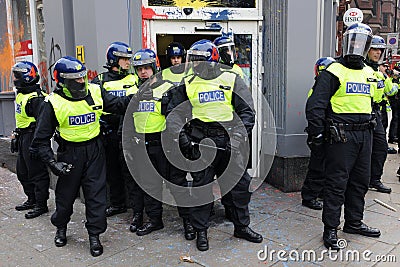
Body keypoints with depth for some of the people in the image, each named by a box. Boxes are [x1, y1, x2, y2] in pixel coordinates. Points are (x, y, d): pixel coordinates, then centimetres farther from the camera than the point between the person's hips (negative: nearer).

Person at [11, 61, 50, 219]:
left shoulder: (35, 97, -19)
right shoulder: (21, 94, 13)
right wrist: (17, 137, 25)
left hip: (32, 137, -11)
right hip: (23, 137, 11)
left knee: (37, 173, -3)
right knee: (23, 172, 18)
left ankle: (41, 205, 7)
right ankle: (32, 200, 32)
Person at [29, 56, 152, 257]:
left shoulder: (95, 92, -5)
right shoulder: (53, 103, -12)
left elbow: (117, 105, 7)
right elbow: (41, 139, -8)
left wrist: (133, 98, -12)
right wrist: (52, 162, -16)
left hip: (94, 150, 2)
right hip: (69, 152, -1)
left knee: (96, 193, 3)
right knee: (66, 193, 14)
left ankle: (94, 235, 18)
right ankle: (61, 227, 41)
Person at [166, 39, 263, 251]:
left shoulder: (232, 80, 2)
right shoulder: (188, 84, 5)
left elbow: (247, 112, 0)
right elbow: (173, 112, 9)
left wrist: (237, 137, -11)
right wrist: (180, 135, -6)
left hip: (228, 141, 0)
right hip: (201, 142, 0)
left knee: (239, 184, 7)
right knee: (201, 186, 4)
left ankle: (242, 227, 28)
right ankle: (201, 231, 21)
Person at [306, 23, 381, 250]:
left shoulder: (369, 73, 15)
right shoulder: (334, 72, -8)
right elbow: (315, 105, -13)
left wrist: (371, 126, 21)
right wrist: (317, 134, -14)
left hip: (364, 135, 8)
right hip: (341, 135, -7)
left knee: (360, 182, 15)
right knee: (337, 183, -4)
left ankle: (354, 222, 31)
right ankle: (330, 230, 6)